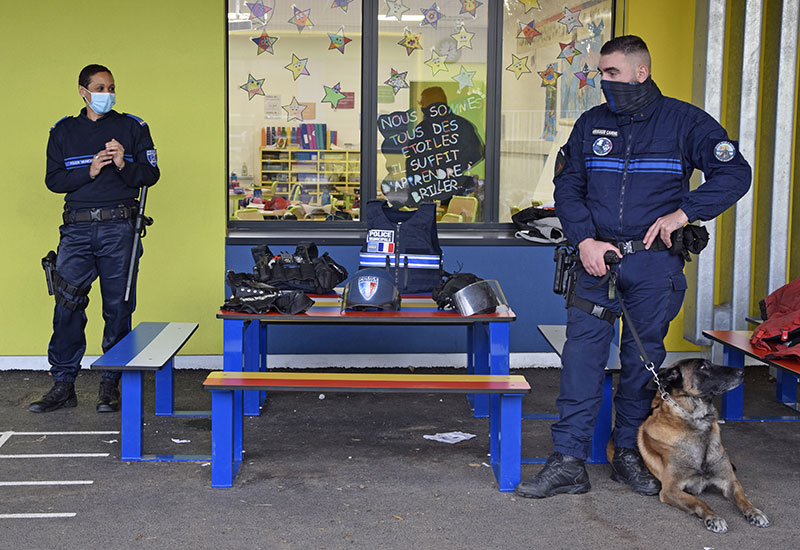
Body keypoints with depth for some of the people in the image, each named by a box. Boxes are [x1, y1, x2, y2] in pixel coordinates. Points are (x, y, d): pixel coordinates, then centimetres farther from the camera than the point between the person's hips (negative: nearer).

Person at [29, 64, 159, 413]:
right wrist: (89, 172, -9)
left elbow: (151, 174, 4)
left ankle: (111, 385, 10)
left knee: (118, 306, 1)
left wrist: (124, 165, -15)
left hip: (118, 227, -1)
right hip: (77, 228, 1)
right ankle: (63, 385, 4)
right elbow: (53, 180, 5)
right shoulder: (62, 132, 13)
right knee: (67, 305, -4)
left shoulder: (132, 128, 9)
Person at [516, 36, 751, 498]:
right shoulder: (591, 125, 9)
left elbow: (735, 173, -1)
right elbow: (567, 187, 10)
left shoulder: (684, 121, 0)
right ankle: (569, 463, -2)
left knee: (643, 359, 8)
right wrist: (584, 240, -6)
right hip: (596, 258, 2)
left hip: (655, 261, -1)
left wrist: (682, 213, -11)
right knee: (581, 354, -5)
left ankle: (630, 453, 23)